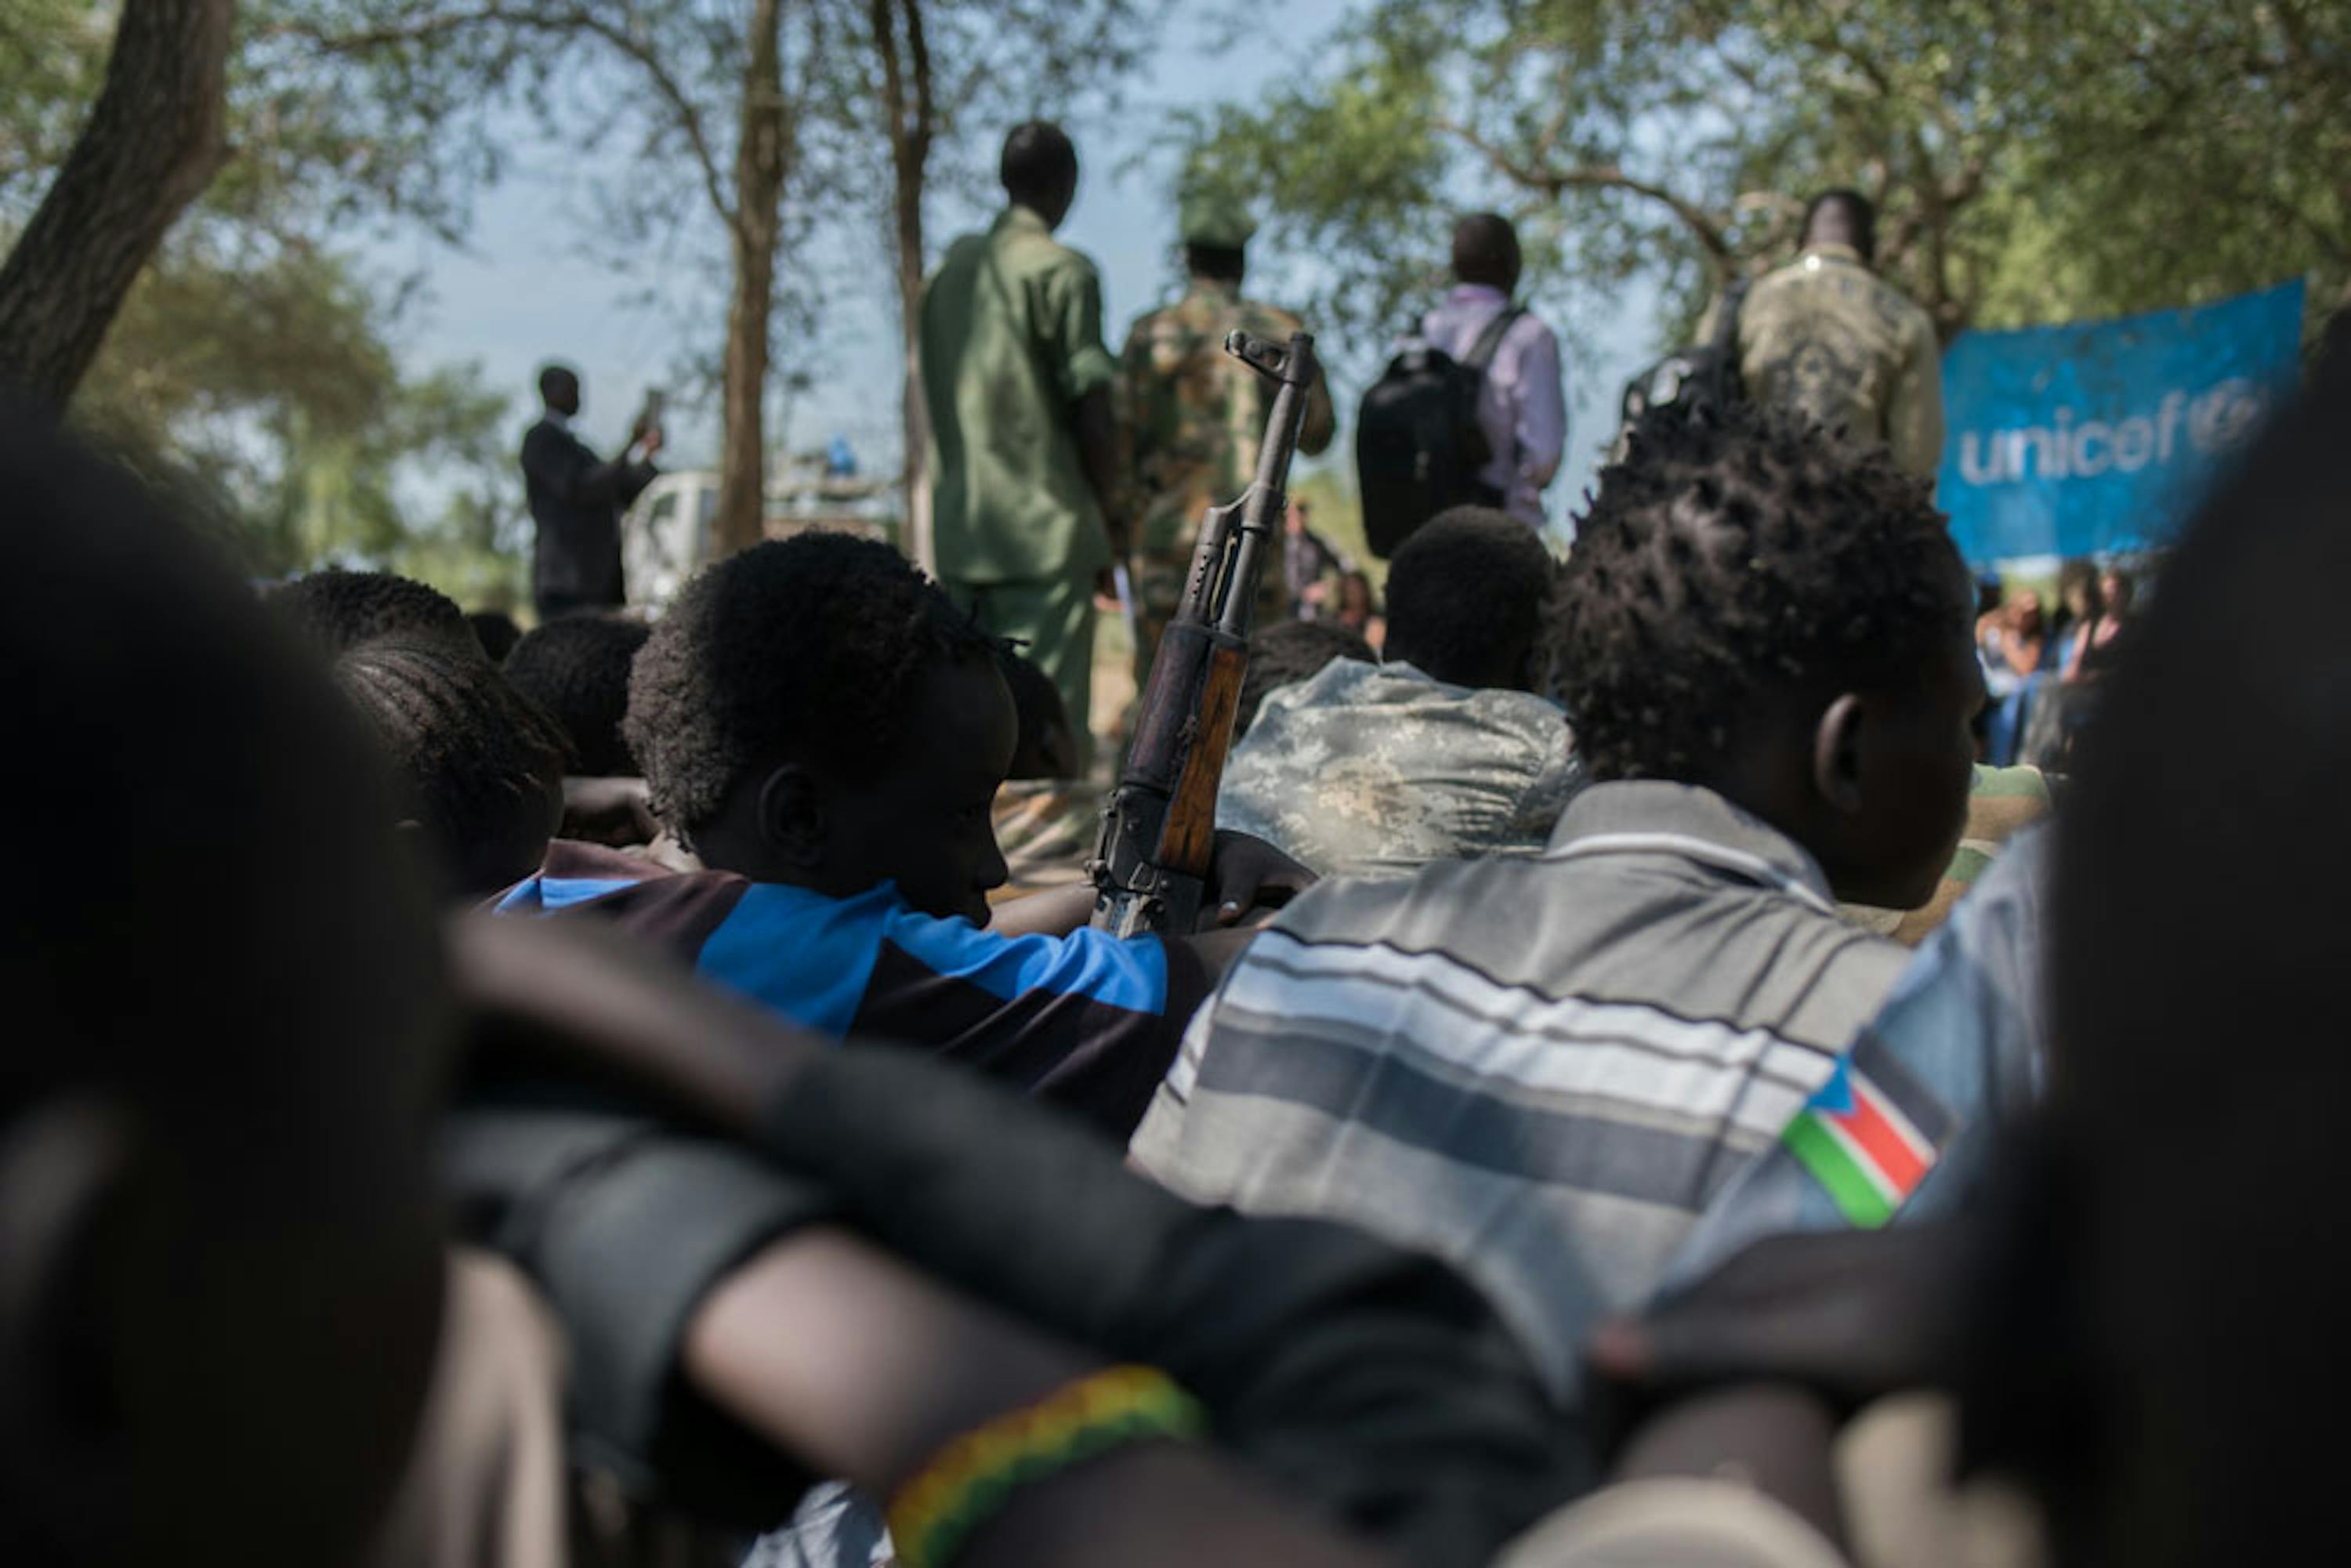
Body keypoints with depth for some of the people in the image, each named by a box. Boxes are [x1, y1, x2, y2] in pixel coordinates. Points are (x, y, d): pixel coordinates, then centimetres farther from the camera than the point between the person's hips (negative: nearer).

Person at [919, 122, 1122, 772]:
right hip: (1045, 528, -7)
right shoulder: (1061, 272, -8)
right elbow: (1092, 411, -11)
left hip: (957, 529, 7)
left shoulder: (950, 267, 14)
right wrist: (1111, 512, 2)